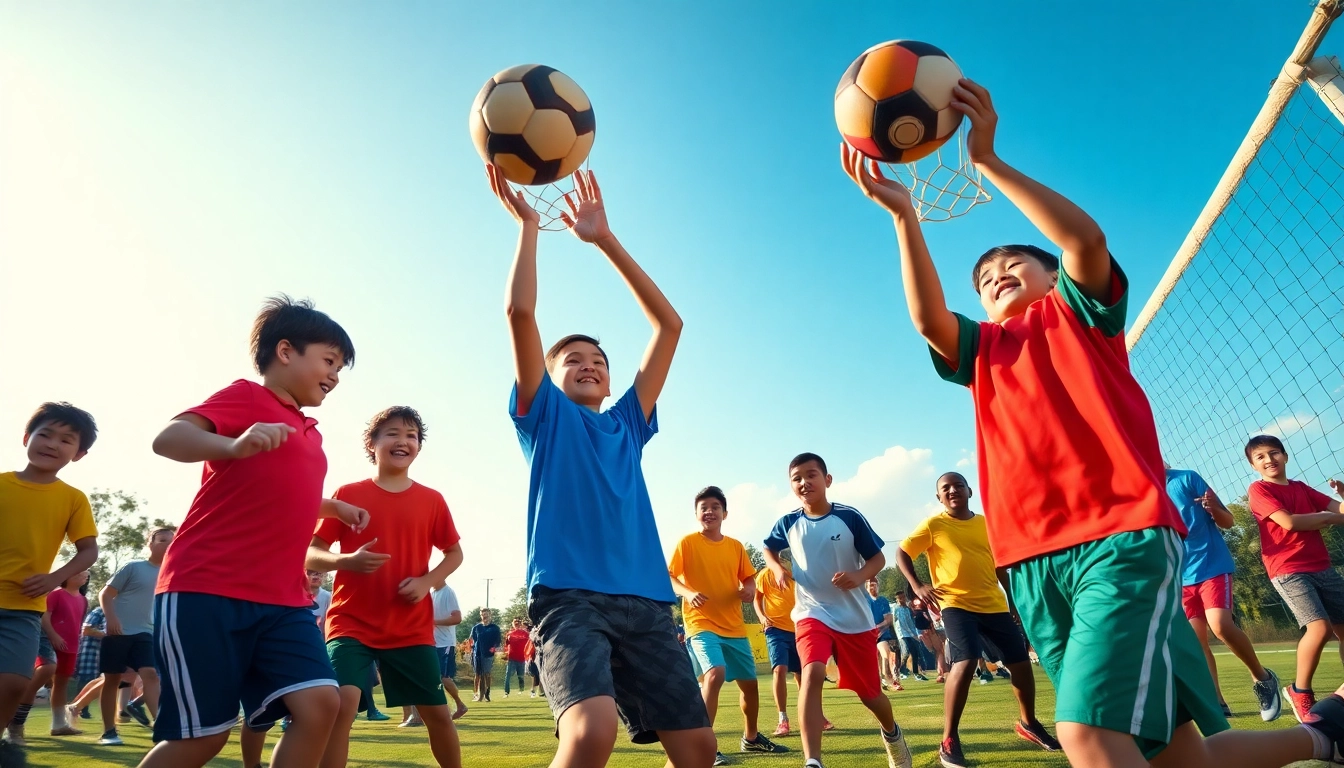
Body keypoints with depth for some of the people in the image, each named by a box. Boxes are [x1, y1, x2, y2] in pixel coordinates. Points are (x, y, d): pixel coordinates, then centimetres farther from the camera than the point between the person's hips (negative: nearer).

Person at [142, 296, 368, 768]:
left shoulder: (310, 434, 20)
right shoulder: (246, 396, -2)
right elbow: (168, 439, -20)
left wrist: (335, 507, 29)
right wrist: (235, 445, -38)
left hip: (282, 600, 7)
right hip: (205, 591, -6)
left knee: (320, 703, -9)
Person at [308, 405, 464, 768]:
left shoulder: (432, 500, 1)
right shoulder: (347, 494, -3)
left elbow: (454, 553, 10)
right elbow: (310, 554, -2)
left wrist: (426, 581, -9)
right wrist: (346, 560, -23)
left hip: (412, 628, 2)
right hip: (351, 623, -2)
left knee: (437, 713, 7)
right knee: (342, 705, -19)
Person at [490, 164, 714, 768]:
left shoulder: (628, 424, 23)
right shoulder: (545, 416, 14)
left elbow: (669, 324, 21)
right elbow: (520, 312, 2)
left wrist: (606, 240, 22)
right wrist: (527, 224, 10)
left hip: (646, 600, 5)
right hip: (568, 594, -4)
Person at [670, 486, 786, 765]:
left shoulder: (736, 546, 5)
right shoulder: (687, 542, -7)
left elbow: (749, 577, 15)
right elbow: (668, 577, -9)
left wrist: (750, 589, -7)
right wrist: (688, 593, -27)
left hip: (734, 626, 6)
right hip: (701, 624, -6)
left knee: (749, 682, 15)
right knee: (715, 673, -28)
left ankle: (751, 738, 40)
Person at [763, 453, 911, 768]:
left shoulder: (849, 517, -11)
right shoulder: (788, 523, -4)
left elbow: (878, 558, -3)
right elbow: (769, 549, 16)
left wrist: (859, 576, -22)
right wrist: (778, 570, -5)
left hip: (855, 617, 0)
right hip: (812, 613, 1)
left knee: (870, 693, 12)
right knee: (812, 673, -27)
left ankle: (892, 733, 47)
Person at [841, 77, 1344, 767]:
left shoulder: (1080, 311, 14)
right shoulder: (981, 349, 22)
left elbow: (1087, 238, -8)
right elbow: (927, 318, 0)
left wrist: (988, 160, -10)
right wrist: (903, 215, -9)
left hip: (1123, 537, -5)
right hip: (1032, 564, 5)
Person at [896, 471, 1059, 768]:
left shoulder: (987, 524, 9)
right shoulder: (933, 525, -3)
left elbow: (999, 565, 19)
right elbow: (902, 553, -3)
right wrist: (917, 585, -16)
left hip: (994, 605, 6)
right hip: (955, 605, -5)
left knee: (1020, 661, 11)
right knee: (966, 662, -22)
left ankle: (1027, 723, 39)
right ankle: (949, 741, -10)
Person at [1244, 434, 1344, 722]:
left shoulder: (1302, 488, 15)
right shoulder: (1258, 489, -4)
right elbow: (1289, 522, -15)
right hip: (1288, 570, -7)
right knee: (1320, 627, -20)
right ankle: (1300, 692, -2)